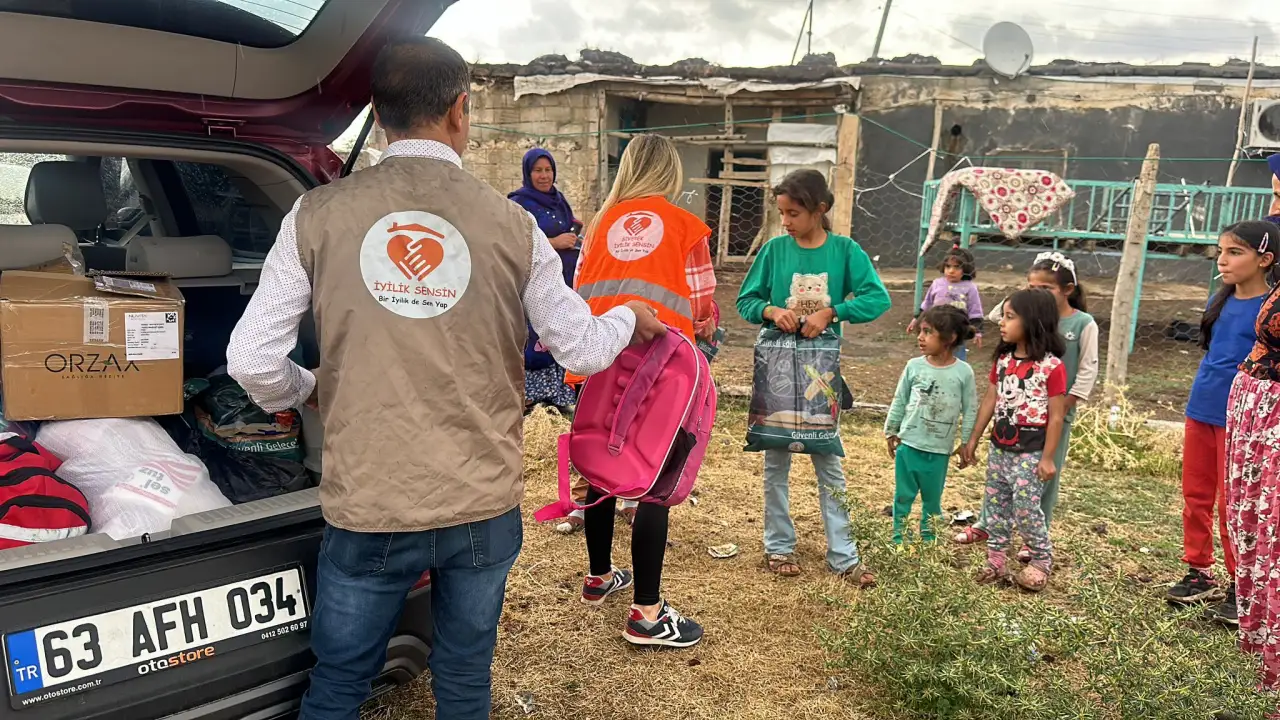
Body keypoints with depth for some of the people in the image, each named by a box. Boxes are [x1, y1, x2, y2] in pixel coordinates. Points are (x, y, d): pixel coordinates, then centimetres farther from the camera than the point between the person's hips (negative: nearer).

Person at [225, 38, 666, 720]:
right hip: (484, 505, 1)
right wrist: (631, 318, 25)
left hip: (368, 507, 0)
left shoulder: (318, 215, -6)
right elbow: (583, 351, 3)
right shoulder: (511, 225, -5)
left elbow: (252, 362, -7)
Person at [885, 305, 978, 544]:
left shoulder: (963, 372, -9)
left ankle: (928, 539, 28)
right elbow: (899, 401, 5)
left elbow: (970, 410, -2)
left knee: (932, 499, 14)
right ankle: (898, 539, 22)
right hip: (908, 444, 1)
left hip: (939, 450, -1)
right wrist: (891, 432, 9)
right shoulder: (914, 366, -5)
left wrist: (966, 444, 0)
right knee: (903, 495, 10)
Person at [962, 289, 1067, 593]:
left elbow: (1055, 416, -12)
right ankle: (996, 560, 23)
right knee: (996, 504, 12)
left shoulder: (1051, 367, -15)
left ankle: (1042, 560, 19)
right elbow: (990, 401, 10)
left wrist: (1048, 457, -12)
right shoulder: (1003, 360, 4)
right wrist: (973, 439, 11)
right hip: (1000, 445, 7)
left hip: (1030, 450, -7)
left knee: (1026, 507, -2)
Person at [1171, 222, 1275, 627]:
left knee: (1233, 506, 2)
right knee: (1195, 497, 13)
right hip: (1201, 412, 6)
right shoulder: (1220, 300, 5)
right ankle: (1199, 573, 26)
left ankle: (1240, 588, 16)